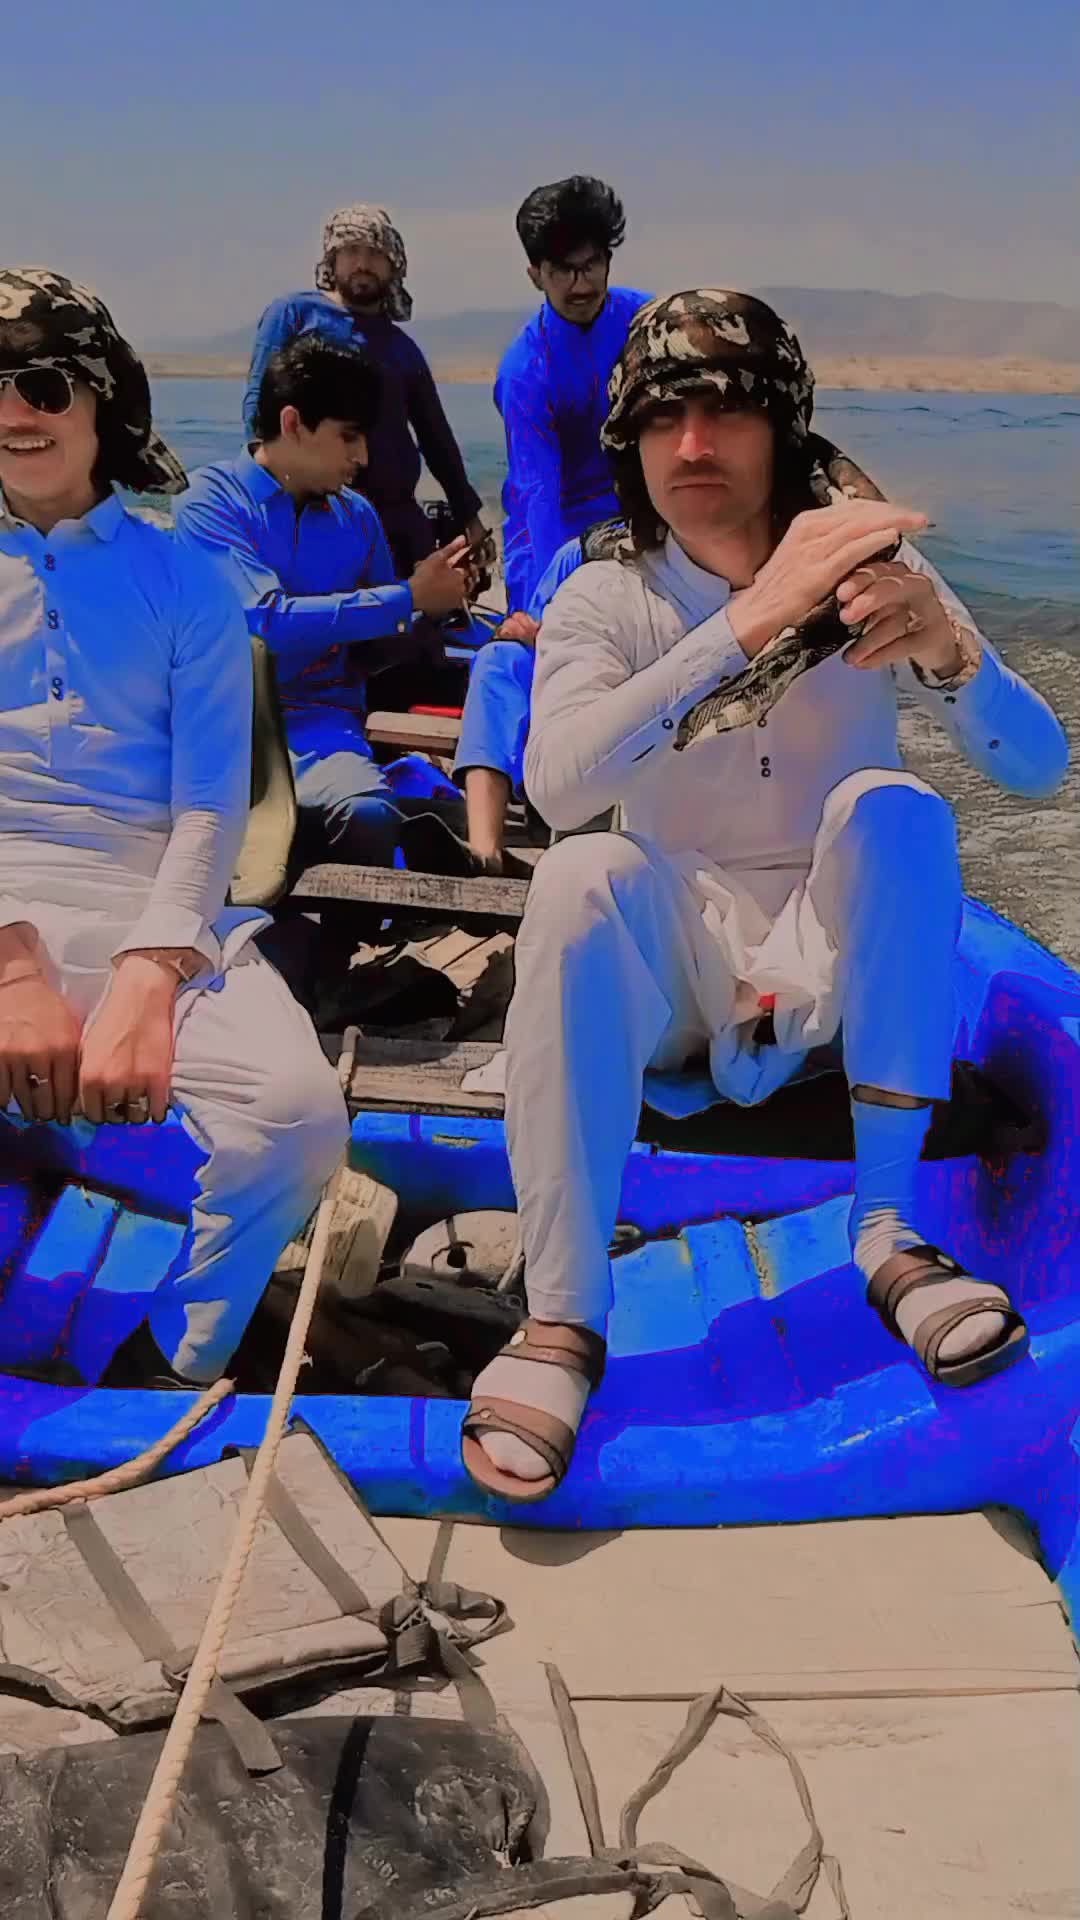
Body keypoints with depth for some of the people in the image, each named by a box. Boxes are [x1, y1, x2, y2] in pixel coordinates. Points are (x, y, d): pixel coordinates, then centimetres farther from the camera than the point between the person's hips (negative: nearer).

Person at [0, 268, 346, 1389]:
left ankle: (160, 1389, -4)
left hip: (154, 917, 0)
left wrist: (145, 983, -14)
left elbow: (211, 806, 2)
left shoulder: (183, 582, 13)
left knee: (297, 1111, -27)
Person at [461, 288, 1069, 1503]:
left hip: (833, 965, 1)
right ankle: (561, 1320, -32)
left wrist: (948, 651, -31)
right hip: (672, 970, -1)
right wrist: (752, 621, -35)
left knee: (888, 804, -28)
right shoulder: (602, 604, -4)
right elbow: (557, 784, -26)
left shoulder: (870, 572, -1)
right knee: (585, 873, -32)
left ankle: (889, 1230, -24)